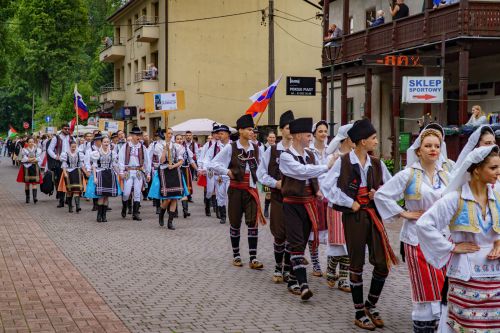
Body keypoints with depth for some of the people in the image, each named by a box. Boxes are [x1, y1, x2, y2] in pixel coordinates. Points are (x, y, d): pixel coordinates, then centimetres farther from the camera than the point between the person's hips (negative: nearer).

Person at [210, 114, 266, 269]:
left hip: (251, 189, 2)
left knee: (253, 222, -6)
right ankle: (236, 255, 21)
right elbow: (214, 163, -4)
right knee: (235, 223, 8)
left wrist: (257, 177, 4)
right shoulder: (231, 148, -6)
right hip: (236, 190, -2)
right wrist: (227, 172, -12)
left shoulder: (256, 148, 3)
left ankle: (253, 258, -5)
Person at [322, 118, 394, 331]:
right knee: (356, 265, 5)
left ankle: (371, 305, 21)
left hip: (374, 215, 5)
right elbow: (328, 186, -13)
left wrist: (378, 194, -5)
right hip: (353, 216, -4)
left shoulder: (377, 164, 7)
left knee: (383, 263, 0)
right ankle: (359, 313, 17)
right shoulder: (343, 162, -9)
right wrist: (350, 203, -13)